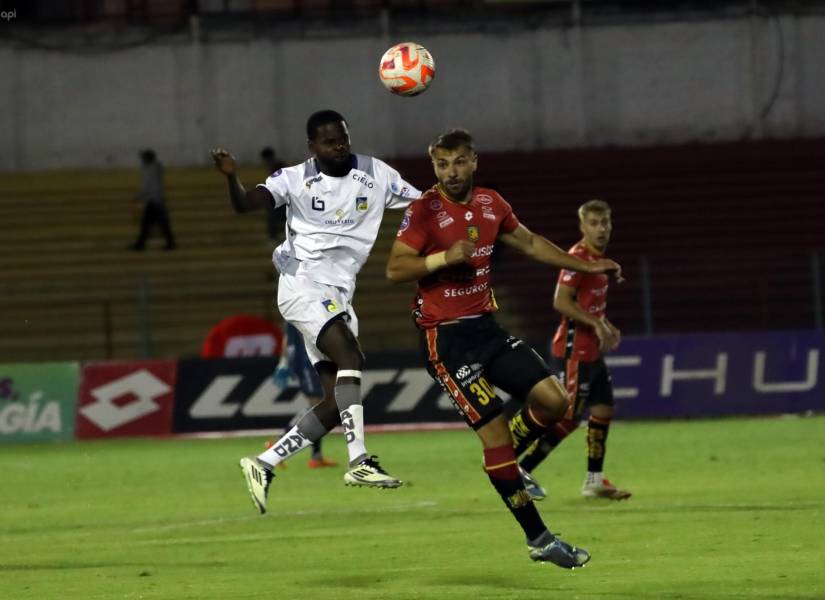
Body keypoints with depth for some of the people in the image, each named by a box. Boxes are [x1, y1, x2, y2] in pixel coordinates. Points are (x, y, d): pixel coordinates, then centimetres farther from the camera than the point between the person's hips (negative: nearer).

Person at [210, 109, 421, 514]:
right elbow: (245, 204, -12)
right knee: (350, 356, -28)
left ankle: (264, 464, 10)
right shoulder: (296, 179, 0)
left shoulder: (375, 175, 7)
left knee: (338, 402, 0)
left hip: (338, 296, 6)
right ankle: (359, 461, -34)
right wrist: (231, 177, -33)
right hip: (303, 284, -6)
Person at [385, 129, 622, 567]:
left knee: (553, 400, -6)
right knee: (494, 430, -11)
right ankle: (538, 539, -4)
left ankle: (505, 462, 23)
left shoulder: (490, 204, 8)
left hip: (485, 328, 7)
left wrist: (584, 267, 26)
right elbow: (395, 268, -15)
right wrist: (443, 257, -29)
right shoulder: (424, 211, -11)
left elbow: (529, 243, 24)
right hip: (446, 337, -7)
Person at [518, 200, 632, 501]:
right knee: (568, 418, -7)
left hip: (592, 351, 10)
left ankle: (595, 481, 17)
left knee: (603, 410, 9)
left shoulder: (597, 258, 13)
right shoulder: (577, 257, -17)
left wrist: (603, 325, 10)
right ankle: (520, 470, 1)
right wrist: (596, 324, -26)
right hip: (574, 351, -10)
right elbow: (561, 302, -24)